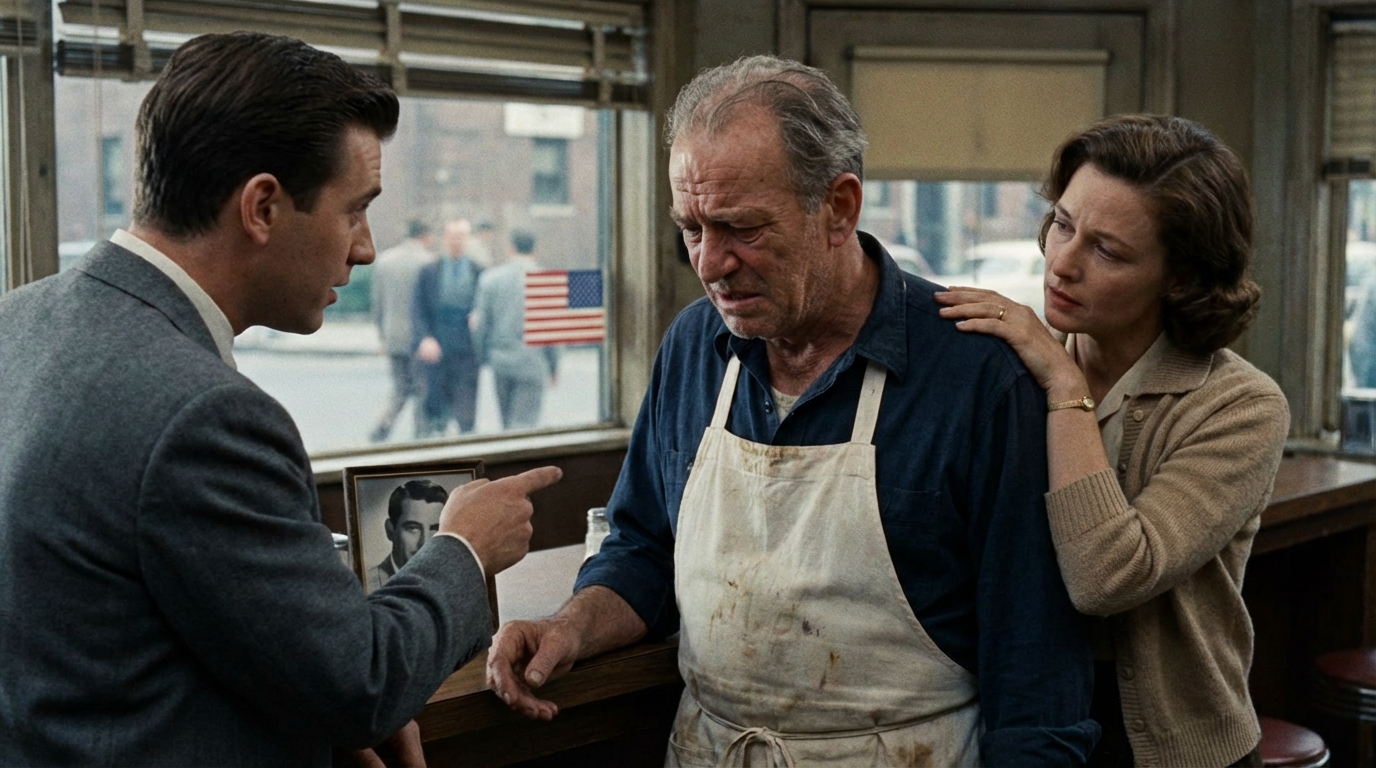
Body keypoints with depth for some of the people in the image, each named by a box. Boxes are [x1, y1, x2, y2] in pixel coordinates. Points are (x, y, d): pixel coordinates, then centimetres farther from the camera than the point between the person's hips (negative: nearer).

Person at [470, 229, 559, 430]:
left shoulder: (490, 277, 1)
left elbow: (480, 322, 2)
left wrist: (482, 357, 13)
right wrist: (554, 366, 6)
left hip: (500, 359, 3)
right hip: (532, 361, -3)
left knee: (508, 421, 16)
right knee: (524, 422, -4)